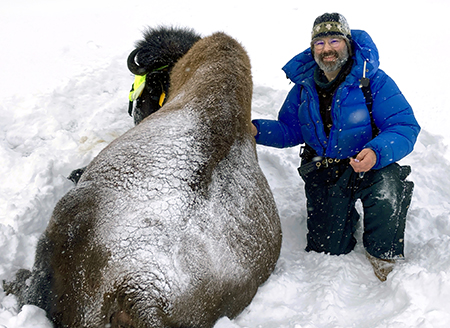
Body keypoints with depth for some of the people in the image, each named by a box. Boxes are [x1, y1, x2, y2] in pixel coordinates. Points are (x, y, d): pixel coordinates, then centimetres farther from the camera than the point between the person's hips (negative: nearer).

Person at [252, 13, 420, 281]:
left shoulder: (374, 81, -13)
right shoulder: (304, 87, 1)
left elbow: (406, 127, -17)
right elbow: (289, 130, 10)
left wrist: (377, 152, -37)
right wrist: (257, 130, -10)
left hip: (367, 167, -3)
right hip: (323, 173, 3)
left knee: (388, 187, -38)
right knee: (326, 249, 0)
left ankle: (383, 255, -9)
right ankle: (347, 218, 38)